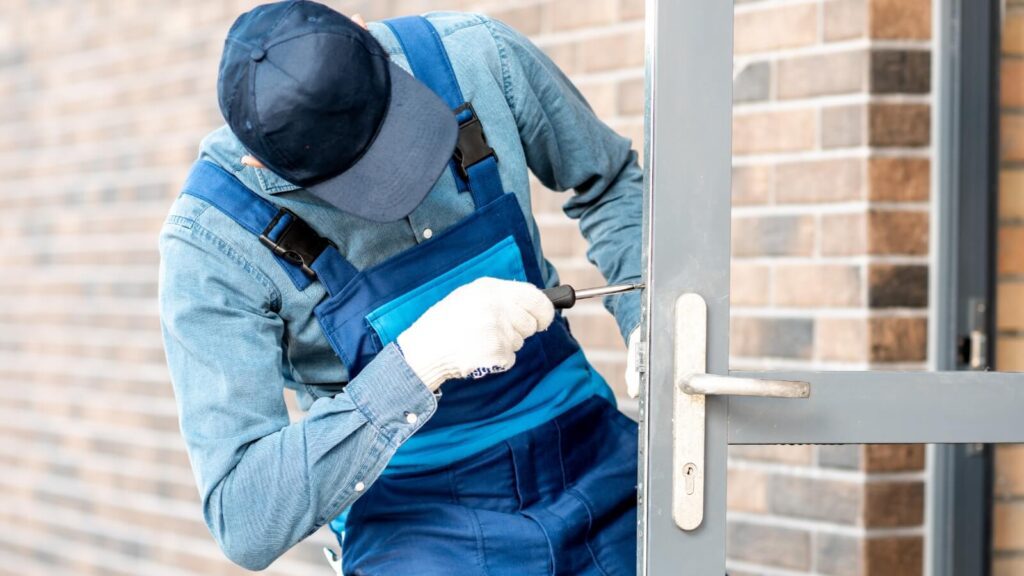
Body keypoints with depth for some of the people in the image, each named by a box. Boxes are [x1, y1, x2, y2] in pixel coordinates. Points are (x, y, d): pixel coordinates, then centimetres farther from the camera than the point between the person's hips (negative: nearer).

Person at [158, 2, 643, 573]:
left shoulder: (478, 57, -15)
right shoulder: (210, 242, -25)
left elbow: (611, 182, 7)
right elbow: (244, 525, -28)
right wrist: (416, 362, -39)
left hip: (598, 470, 0)